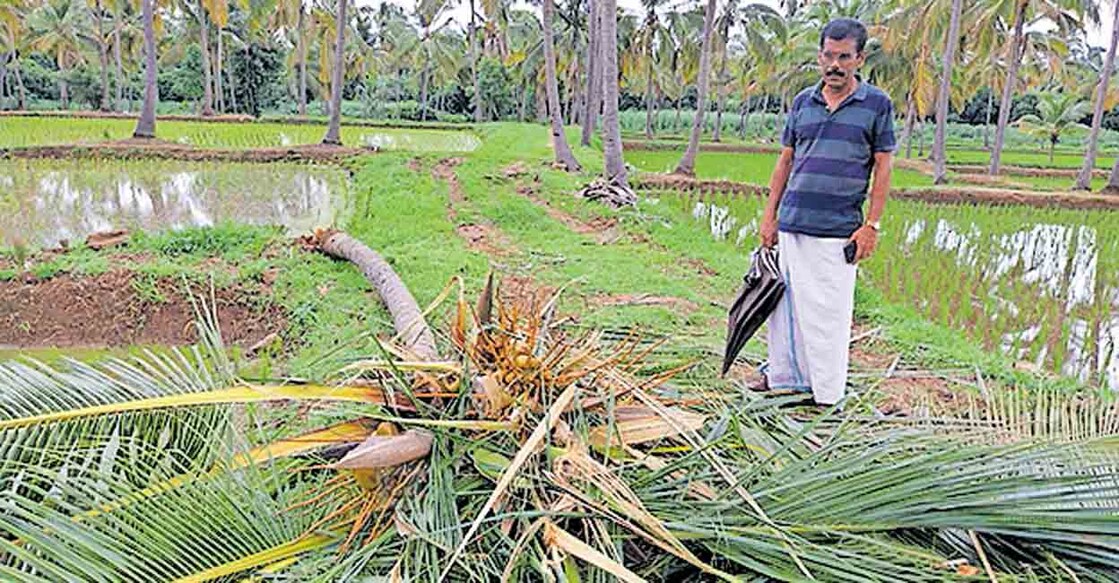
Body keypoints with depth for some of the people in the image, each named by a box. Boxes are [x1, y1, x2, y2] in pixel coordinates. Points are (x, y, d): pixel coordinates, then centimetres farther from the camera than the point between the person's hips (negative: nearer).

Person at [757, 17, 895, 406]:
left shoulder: (877, 104, 2)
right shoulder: (803, 101, 11)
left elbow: (882, 169, 1)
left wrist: (872, 226, -6)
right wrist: (769, 215, 10)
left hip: (839, 230, -4)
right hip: (791, 225, 4)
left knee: (829, 312, 0)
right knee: (786, 303, 11)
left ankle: (827, 395, 11)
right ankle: (781, 375, 26)